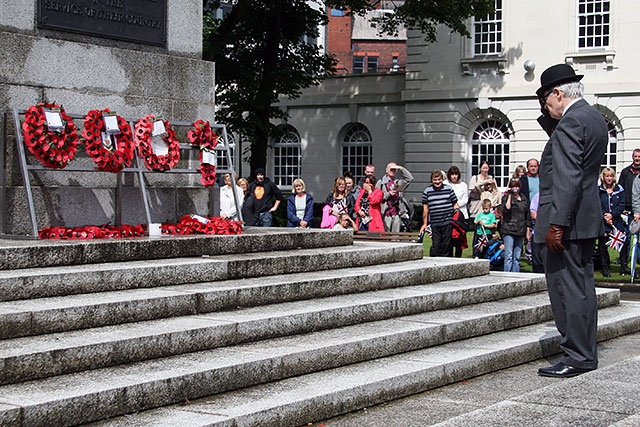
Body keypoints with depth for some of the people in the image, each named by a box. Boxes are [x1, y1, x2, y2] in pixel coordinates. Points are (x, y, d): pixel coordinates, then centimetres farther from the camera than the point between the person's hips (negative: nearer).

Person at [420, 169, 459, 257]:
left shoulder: (449, 189, 6)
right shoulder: (427, 191, 5)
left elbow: (455, 205, 11)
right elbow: (425, 208, 8)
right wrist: (425, 223, 7)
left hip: (448, 223, 1)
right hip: (434, 224, -1)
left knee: (446, 245, 5)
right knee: (435, 246, -5)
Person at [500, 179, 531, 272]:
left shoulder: (524, 199, 15)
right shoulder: (506, 197, 1)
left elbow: (528, 215, 20)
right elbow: (505, 209, -17)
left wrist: (528, 229, 16)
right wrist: (509, 196, -13)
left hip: (520, 231, 5)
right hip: (509, 230, -5)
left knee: (517, 256, 8)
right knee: (509, 256, -10)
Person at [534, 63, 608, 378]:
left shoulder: (570, 122, -16)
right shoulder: (595, 118, 15)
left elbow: (567, 178, -23)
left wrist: (556, 224, -24)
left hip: (566, 221, -11)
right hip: (587, 219, 11)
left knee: (566, 288, -6)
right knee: (582, 287, 14)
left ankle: (576, 357, -2)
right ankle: (585, 354, 21)